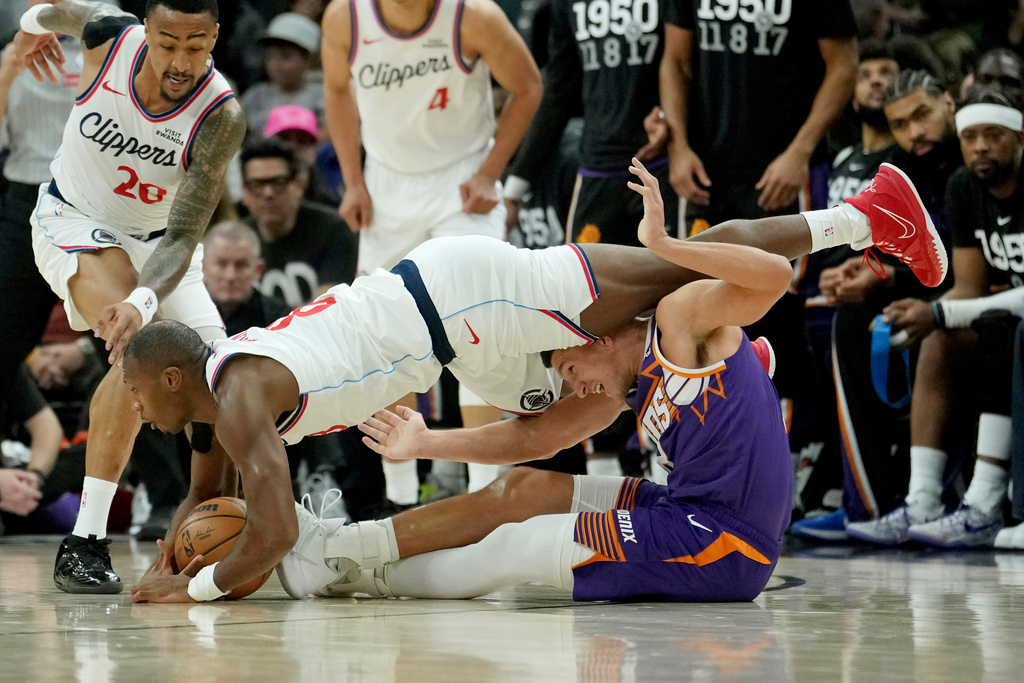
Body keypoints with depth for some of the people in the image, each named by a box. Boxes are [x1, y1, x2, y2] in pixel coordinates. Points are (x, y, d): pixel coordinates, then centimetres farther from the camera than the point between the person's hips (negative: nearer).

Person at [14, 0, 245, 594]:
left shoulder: (221, 118, -27)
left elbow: (183, 237, -32)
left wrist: (145, 300, -48)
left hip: (157, 240, 3)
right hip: (75, 221, -3)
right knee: (141, 350, -29)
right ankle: (85, 542, -34)